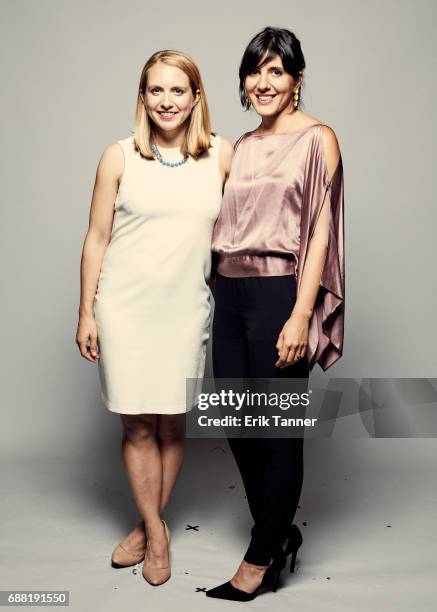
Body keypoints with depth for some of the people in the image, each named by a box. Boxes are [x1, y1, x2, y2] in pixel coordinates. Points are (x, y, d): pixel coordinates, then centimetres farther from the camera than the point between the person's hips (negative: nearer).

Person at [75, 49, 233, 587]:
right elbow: (97, 238, 1)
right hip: (125, 307, -1)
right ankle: (155, 532, 24)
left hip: (186, 309, 1)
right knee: (138, 425, 5)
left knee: (172, 424, 9)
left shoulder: (222, 155, 1)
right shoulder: (119, 157, -2)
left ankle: (150, 525, 30)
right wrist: (86, 313, 1)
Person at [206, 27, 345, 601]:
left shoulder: (318, 139, -2)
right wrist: (221, 287, 12)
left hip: (280, 295, -7)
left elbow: (320, 231, -10)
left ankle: (261, 558, 21)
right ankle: (281, 532, 33)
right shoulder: (241, 147, 17)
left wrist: (301, 315, -17)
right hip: (231, 294, 7)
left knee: (277, 431, 3)